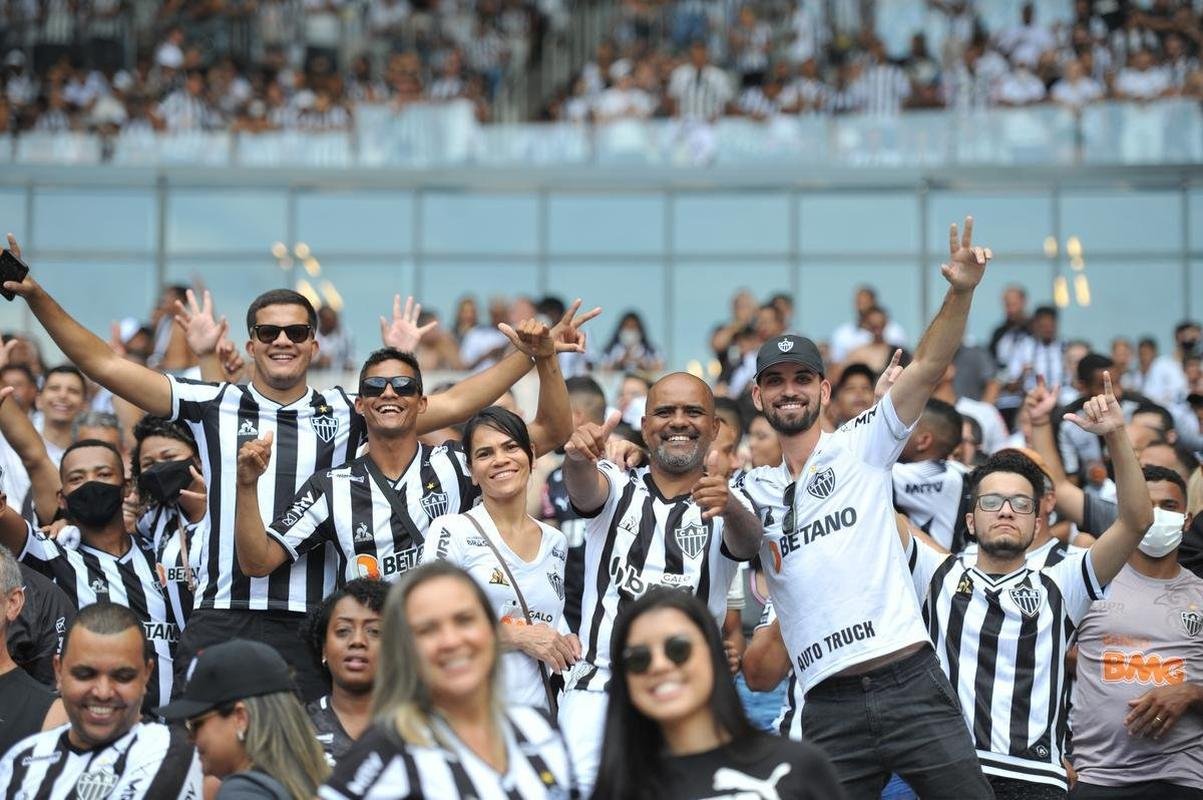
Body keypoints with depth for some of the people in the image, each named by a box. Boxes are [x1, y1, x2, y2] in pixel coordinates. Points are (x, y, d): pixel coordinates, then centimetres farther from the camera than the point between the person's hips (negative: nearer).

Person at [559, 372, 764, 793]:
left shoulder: (729, 505, 6)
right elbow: (586, 489, -15)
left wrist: (729, 508, -40)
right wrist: (578, 459, -39)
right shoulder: (615, 486, 9)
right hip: (597, 687, 0)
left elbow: (748, 545, -17)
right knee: (577, 786, -11)